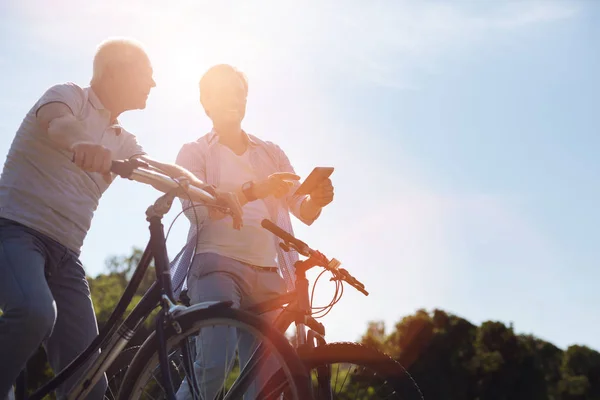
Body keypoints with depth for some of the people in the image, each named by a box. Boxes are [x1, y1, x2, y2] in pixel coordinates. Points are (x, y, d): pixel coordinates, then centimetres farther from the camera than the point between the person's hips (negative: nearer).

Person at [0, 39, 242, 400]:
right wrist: (80, 142, -49)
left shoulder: (121, 141, 19)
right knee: (35, 312, -37)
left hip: (65, 253, 7)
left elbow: (163, 171, 9)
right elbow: (56, 120, -25)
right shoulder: (68, 96, -2)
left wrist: (211, 192, -10)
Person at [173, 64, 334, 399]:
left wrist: (317, 200, -14)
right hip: (218, 263, -4)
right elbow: (196, 208, -8)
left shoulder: (272, 153, 21)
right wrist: (253, 190, -22)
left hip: (268, 273, 4)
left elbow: (303, 210, 11)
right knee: (212, 367, -23)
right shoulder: (194, 153, 11)